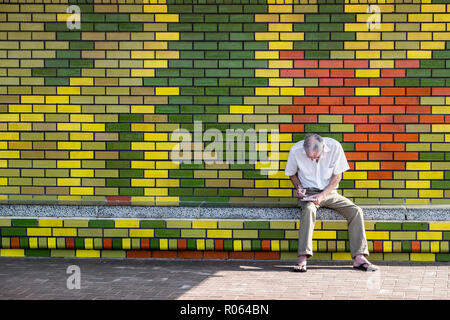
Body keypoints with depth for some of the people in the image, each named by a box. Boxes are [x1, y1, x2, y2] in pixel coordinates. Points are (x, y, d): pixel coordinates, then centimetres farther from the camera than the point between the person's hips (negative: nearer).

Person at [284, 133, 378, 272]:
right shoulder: (296, 150, -14)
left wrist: (323, 195, -17)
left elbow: (337, 176, -5)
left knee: (356, 211, -20)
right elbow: (292, 173, 7)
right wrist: (298, 187, -12)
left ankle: (359, 258, -19)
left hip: (330, 192, 2)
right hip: (308, 193, -2)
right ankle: (302, 259, -41)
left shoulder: (335, 147, -15)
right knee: (308, 209, -36)